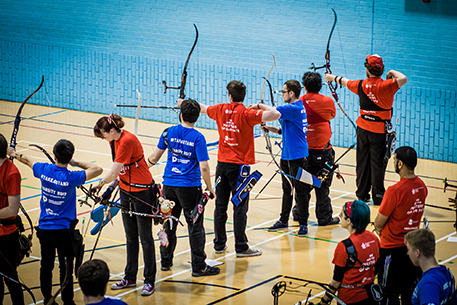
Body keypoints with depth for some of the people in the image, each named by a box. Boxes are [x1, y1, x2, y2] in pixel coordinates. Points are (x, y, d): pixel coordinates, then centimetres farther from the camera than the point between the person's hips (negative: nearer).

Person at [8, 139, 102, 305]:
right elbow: (98, 170, -17)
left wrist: (14, 154, 33)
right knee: (66, 269, 3)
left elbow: (28, 160, 14)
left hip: (44, 227, 5)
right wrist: (76, 163, -9)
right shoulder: (71, 178, -20)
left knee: (46, 266, 16)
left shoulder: (44, 170, -8)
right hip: (63, 229, -5)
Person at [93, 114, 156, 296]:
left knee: (145, 238, 0)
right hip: (126, 191, 9)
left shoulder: (127, 141, -25)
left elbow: (113, 173, -23)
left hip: (142, 193, -9)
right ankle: (130, 278, 23)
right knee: (130, 237, 15)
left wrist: (99, 185, -10)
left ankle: (149, 281, 8)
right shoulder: (114, 141, 3)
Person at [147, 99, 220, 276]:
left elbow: (155, 157, 8)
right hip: (190, 187, -4)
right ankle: (199, 266, 3)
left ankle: (166, 261, 25)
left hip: (169, 184, 4)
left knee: (169, 222, 17)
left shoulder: (169, 132, 0)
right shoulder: (198, 138, -12)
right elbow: (203, 167, -16)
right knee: (195, 226, 1)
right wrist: (210, 188, -4)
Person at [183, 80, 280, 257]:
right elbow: (276, 115, -27)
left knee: (220, 206, 13)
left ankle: (219, 244, 20)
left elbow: (202, 108, 23)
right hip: (239, 166, -5)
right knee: (240, 207, 0)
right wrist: (262, 107, -7)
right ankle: (241, 247, 3)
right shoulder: (247, 114, -15)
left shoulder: (221, 110, 1)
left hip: (222, 164, 5)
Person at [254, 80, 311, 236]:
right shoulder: (293, 108, 13)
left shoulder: (295, 108, -19)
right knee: (287, 190, 17)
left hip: (298, 156, -10)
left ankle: (303, 224, 7)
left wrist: (258, 105, -10)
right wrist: (270, 129, 7)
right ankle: (283, 220, 27)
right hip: (286, 155, 10)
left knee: (300, 191, -1)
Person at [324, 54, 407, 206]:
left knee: (362, 162, 15)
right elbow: (403, 79, -33)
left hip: (363, 129, 4)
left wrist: (333, 78, 37)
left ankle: (362, 195, 23)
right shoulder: (385, 86, -19)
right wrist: (393, 72, -11)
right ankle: (378, 198, 4)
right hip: (380, 131, -4)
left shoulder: (361, 85, -3)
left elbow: (345, 82, 16)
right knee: (377, 163, 0)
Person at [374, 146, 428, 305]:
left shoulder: (395, 191, -24)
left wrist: (379, 228, 6)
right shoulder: (422, 186, -1)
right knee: (409, 292, 18)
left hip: (392, 248, -7)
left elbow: (379, 223, -17)